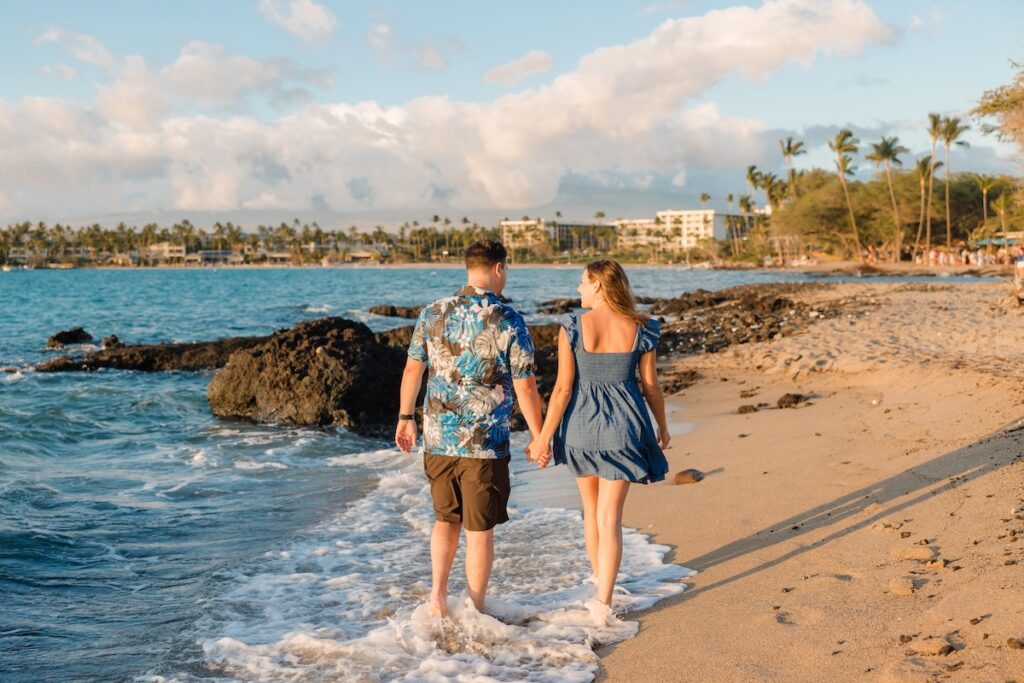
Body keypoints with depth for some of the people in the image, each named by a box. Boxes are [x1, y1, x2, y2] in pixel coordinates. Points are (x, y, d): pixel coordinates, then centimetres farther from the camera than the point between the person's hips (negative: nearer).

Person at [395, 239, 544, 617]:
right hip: (486, 443, -4)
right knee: (480, 530, 8)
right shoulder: (509, 321, -11)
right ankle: (475, 611, 18)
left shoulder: (433, 313, 1)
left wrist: (405, 418, 19)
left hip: (438, 439, 4)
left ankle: (437, 593, 12)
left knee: (446, 519, 22)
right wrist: (539, 437, 2)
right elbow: (525, 389, -9)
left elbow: (412, 369, 7)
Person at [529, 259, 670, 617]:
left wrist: (544, 438, -5)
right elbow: (651, 385, 2)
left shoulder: (573, 327, -11)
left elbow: (563, 388, -12)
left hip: (582, 423, 0)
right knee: (610, 516, 3)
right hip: (623, 426, 0)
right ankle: (604, 601, -2)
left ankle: (598, 576, 41)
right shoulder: (639, 329, -5)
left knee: (592, 507, 22)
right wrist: (662, 427, 18)